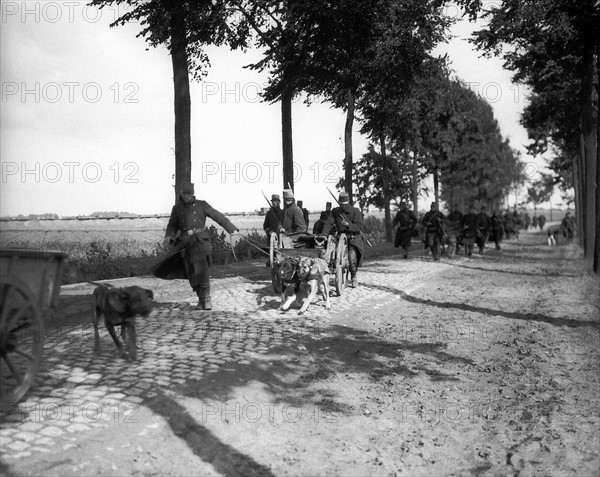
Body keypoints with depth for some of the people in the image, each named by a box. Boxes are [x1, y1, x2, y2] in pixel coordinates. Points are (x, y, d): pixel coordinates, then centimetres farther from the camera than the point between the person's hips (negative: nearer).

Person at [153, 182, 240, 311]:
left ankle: (207, 298, -14)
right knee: (191, 274, 1)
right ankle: (201, 300, 12)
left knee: (201, 269, -20)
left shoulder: (201, 205, 8)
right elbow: (172, 225, 17)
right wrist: (169, 237, -4)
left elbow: (218, 216, 7)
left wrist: (232, 229, 1)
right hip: (185, 243, 3)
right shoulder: (177, 208, 15)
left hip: (200, 240, -3)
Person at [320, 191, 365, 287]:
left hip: (354, 238, -4)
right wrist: (324, 235, -19)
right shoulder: (335, 212, 7)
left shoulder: (355, 211, -4)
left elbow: (359, 227, -12)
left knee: (351, 256, -24)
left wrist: (348, 225, -29)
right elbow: (328, 223, -3)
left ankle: (354, 278, -3)